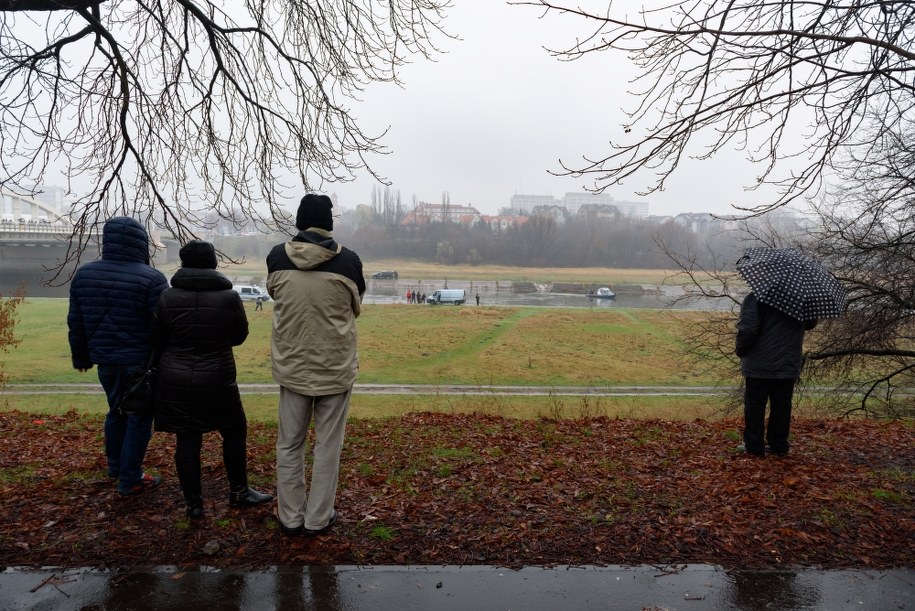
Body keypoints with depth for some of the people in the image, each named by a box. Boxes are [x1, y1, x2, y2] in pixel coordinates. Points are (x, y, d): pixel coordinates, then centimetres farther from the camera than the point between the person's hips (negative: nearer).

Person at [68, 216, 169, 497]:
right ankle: (130, 480, 11)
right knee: (139, 417, 5)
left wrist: (81, 357, 21)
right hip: (141, 361, -6)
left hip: (105, 359, 6)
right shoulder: (151, 278, -16)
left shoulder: (84, 274, 3)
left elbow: (76, 323, 10)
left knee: (117, 411, 24)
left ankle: (115, 466, 38)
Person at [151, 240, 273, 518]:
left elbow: (156, 341, 2)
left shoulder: (167, 298, -6)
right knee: (234, 432, 16)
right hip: (217, 381, -1)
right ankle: (239, 492, 26)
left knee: (187, 441, 9)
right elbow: (239, 336, 3)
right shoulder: (229, 297, -9)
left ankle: (193, 503, 17)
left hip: (176, 381, 2)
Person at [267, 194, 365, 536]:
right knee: (328, 445, 11)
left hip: (291, 366, 2)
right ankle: (318, 518, 21)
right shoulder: (348, 261, -12)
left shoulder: (277, 258, -6)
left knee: (289, 443, 15)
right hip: (335, 367, -2)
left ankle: (290, 518, 26)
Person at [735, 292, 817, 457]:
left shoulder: (755, 298, -15)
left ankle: (754, 447, 10)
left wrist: (740, 350, -5)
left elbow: (747, 330, -22)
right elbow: (811, 324, 21)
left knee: (755, 407, 5)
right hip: (788, 367, 5)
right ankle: (779, 447, 21)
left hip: (759, 366, -5)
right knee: (781, 407, 14)